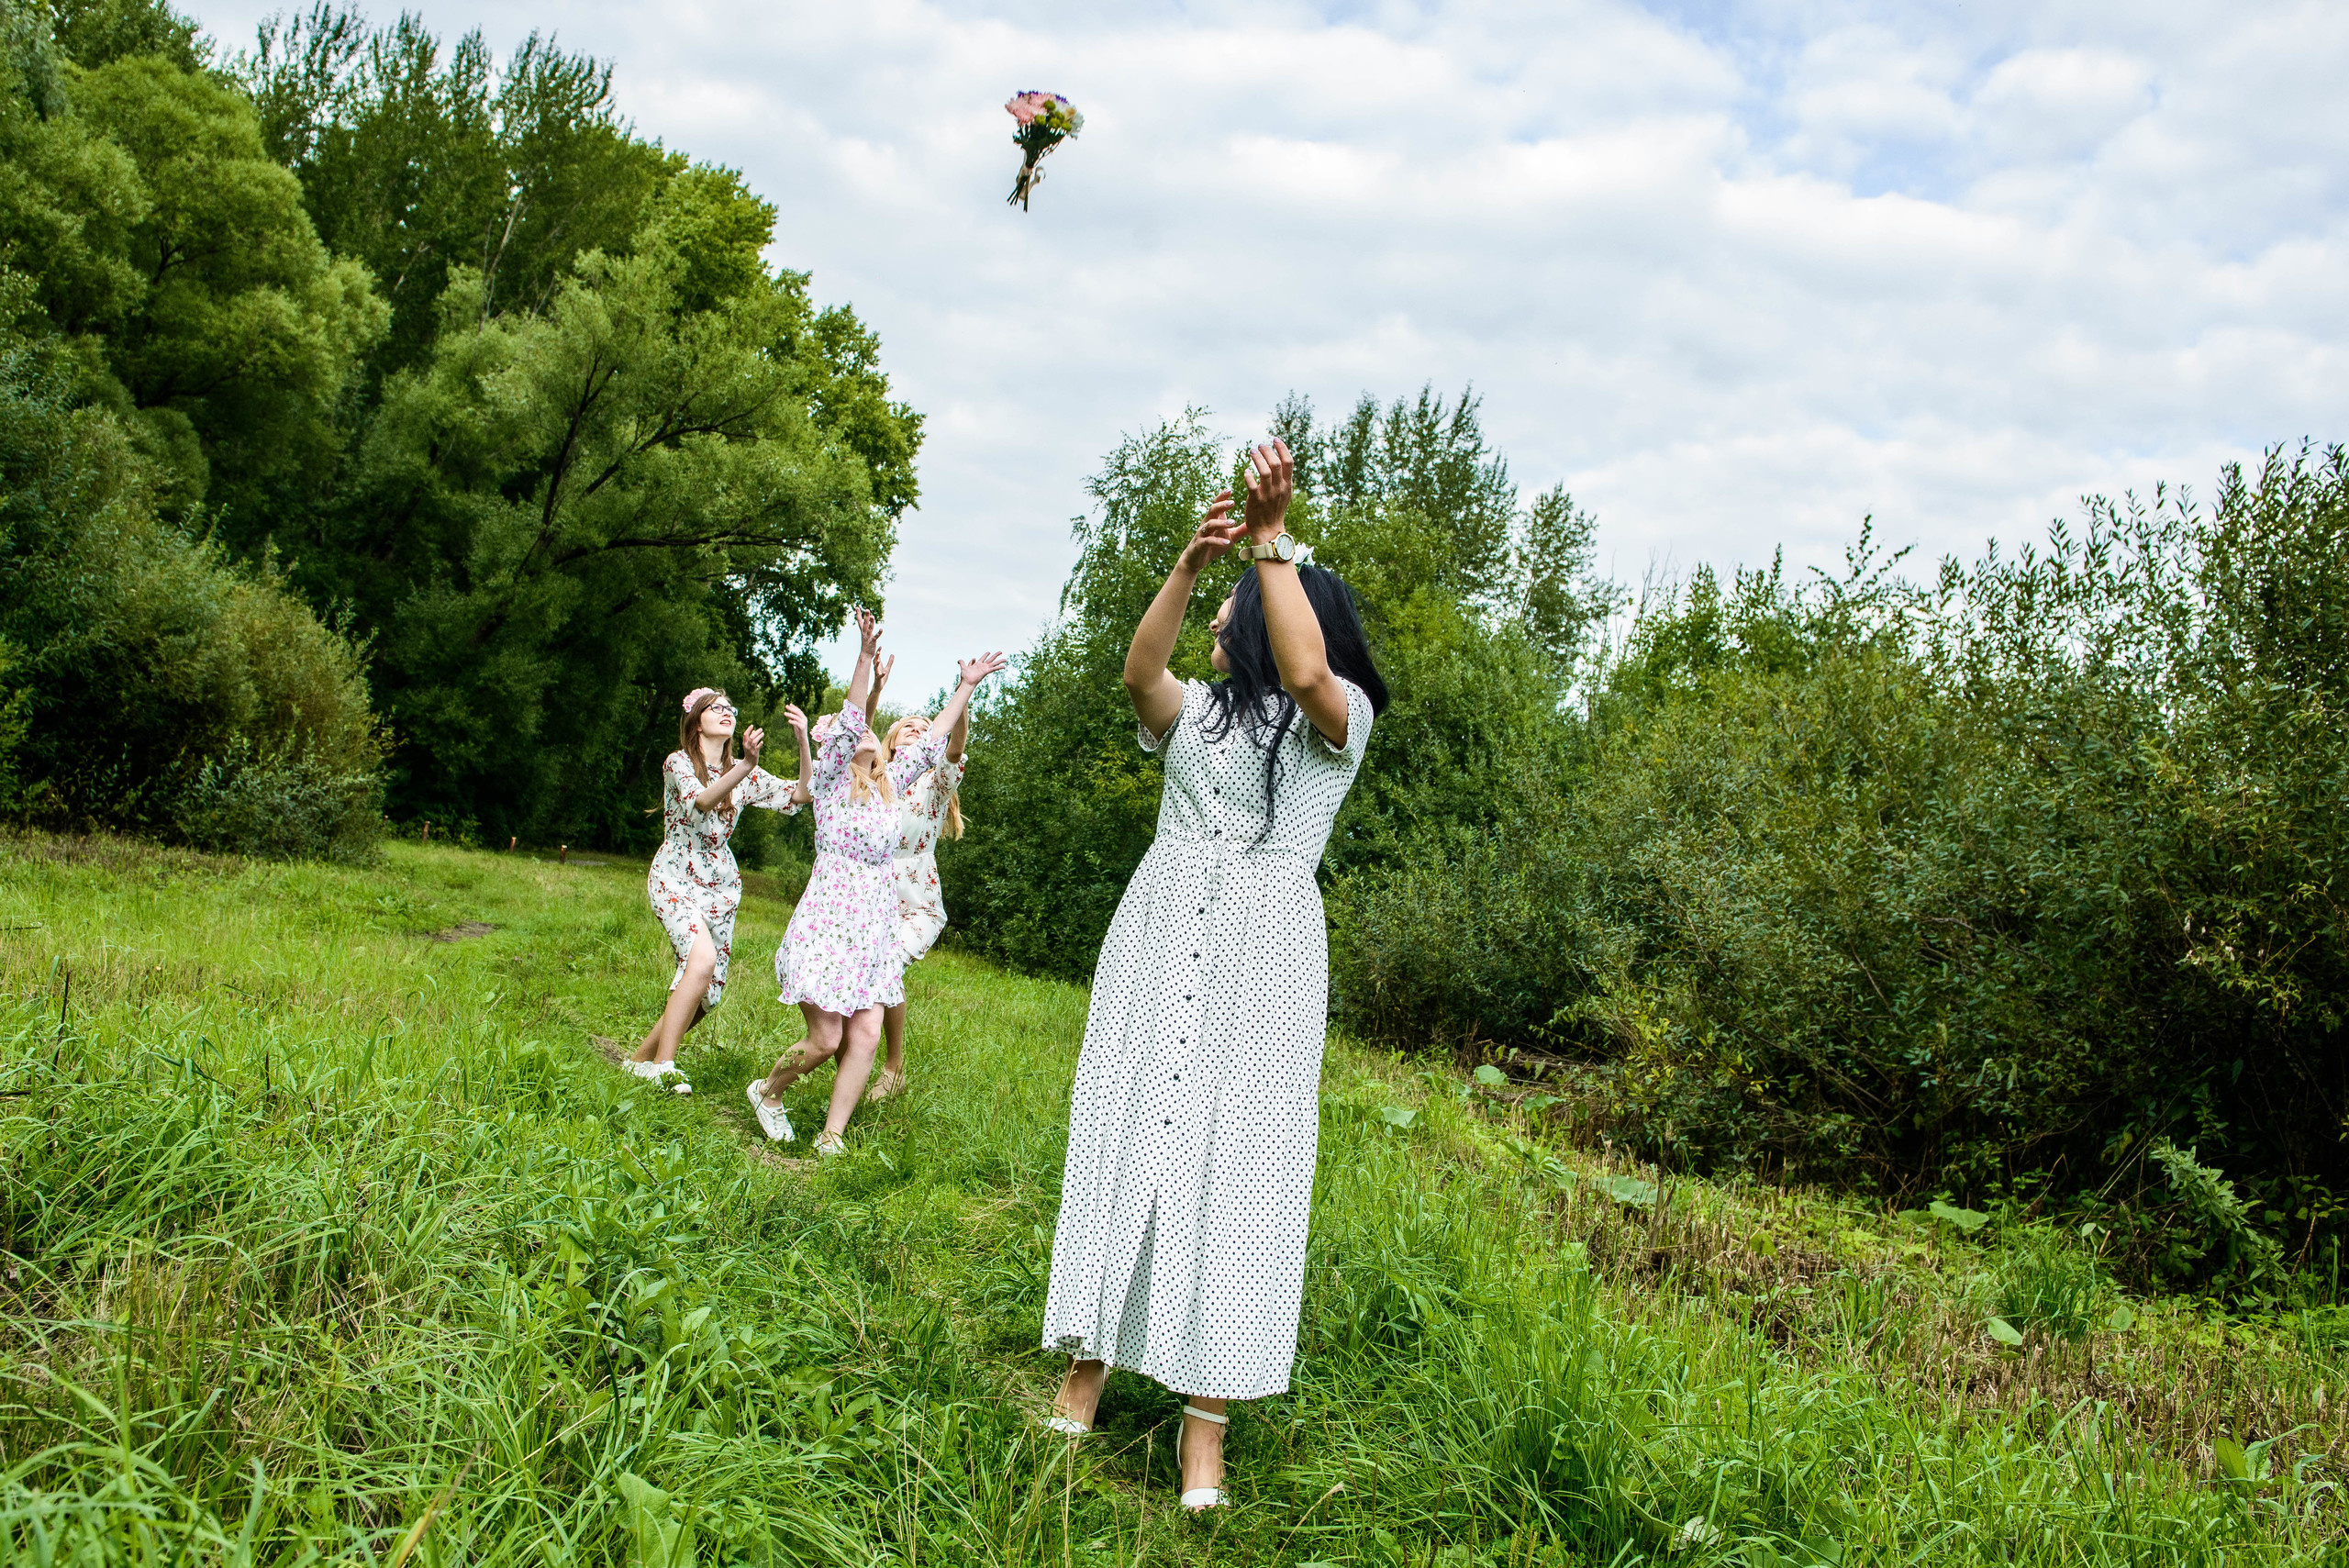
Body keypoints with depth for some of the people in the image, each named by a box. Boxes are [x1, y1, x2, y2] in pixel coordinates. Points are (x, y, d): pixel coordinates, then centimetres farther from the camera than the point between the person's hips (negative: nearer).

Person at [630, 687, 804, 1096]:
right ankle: (664, 1067, -23)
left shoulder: (744, 774, 9)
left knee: (706, 992, -1)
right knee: (703, 958, -29)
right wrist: (746, 767, -41)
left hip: (721, 887, 6)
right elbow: (699, 801, -25)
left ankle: (641, 1058, 16)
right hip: (674, 880, -5)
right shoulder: (678, 763, -4)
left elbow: (798, 796, -3)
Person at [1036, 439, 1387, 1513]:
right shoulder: (1198, 709, 17)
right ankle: (1086, 1367, 8)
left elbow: (1305, 671, -20)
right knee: (1122, 1141, 1)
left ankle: (1205, 1425, -7)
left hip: (1260, 959, -5)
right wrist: (1191, 559, -14)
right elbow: (1137, 671, -4)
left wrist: (1272, 538, -18)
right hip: (1155, 942, 5)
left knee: (1232, 1162, -8)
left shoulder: (1337, 718, 3)